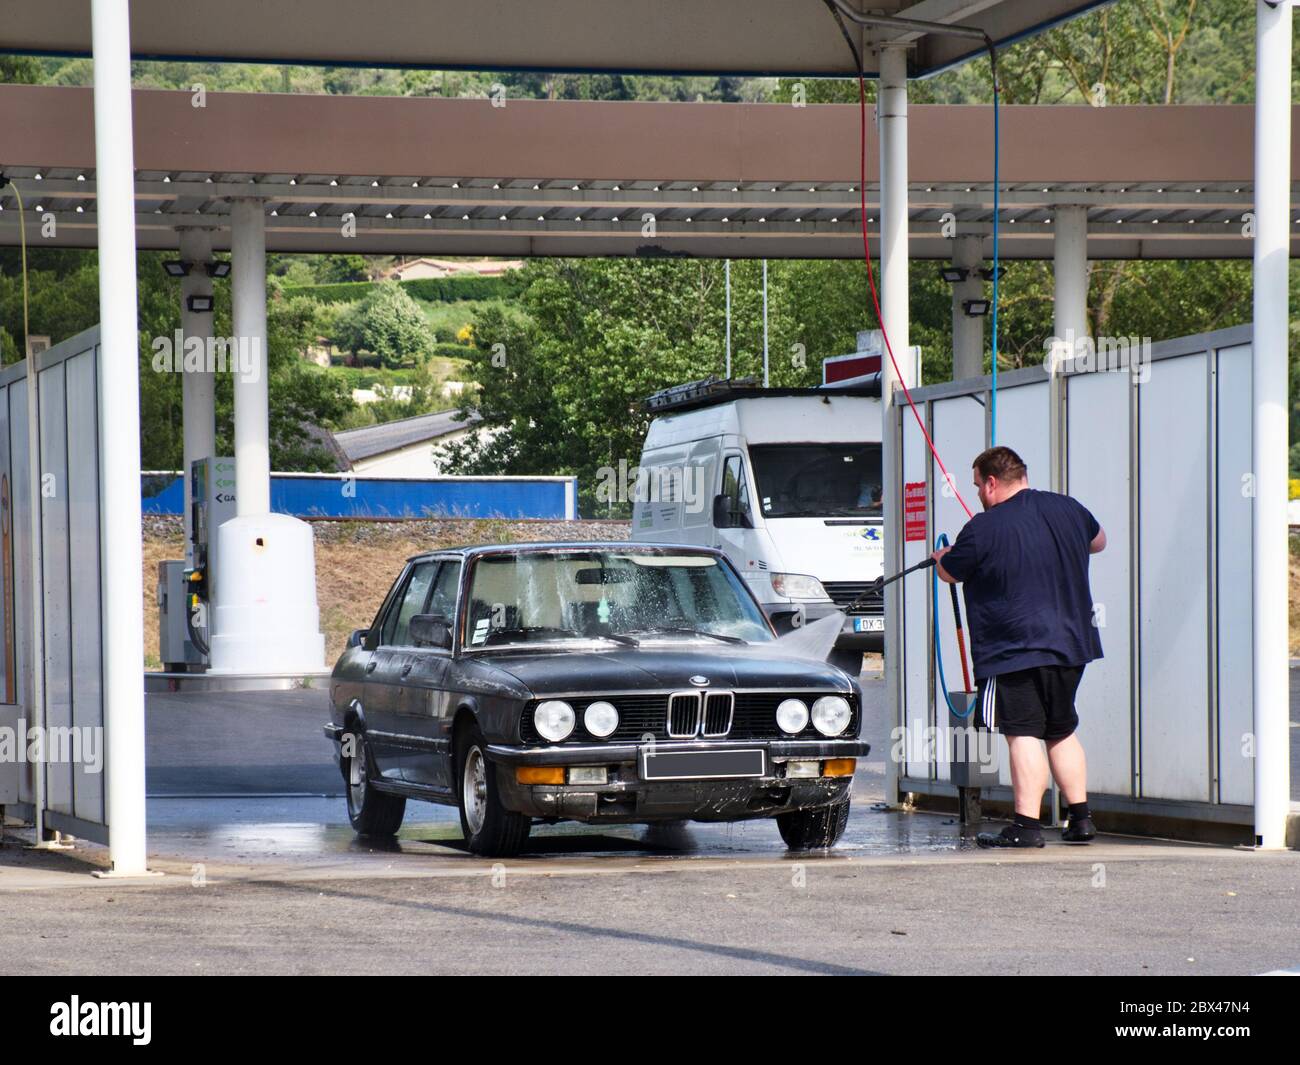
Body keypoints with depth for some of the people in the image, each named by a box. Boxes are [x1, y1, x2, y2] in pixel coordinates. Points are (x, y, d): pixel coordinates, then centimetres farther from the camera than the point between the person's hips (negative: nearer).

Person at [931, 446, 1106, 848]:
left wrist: (942, 557, 26)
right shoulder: (1067, 509, 6)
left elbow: (949, 572, 3)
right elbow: (1098, 541, 26)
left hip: (1015, 651, -7)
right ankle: (1080, 818, 17)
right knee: (1062, 732, 18)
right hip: (1071, 644, 7)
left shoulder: (984, 529, -13)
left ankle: (1027, 825, -13)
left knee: (1023, 735, -7)